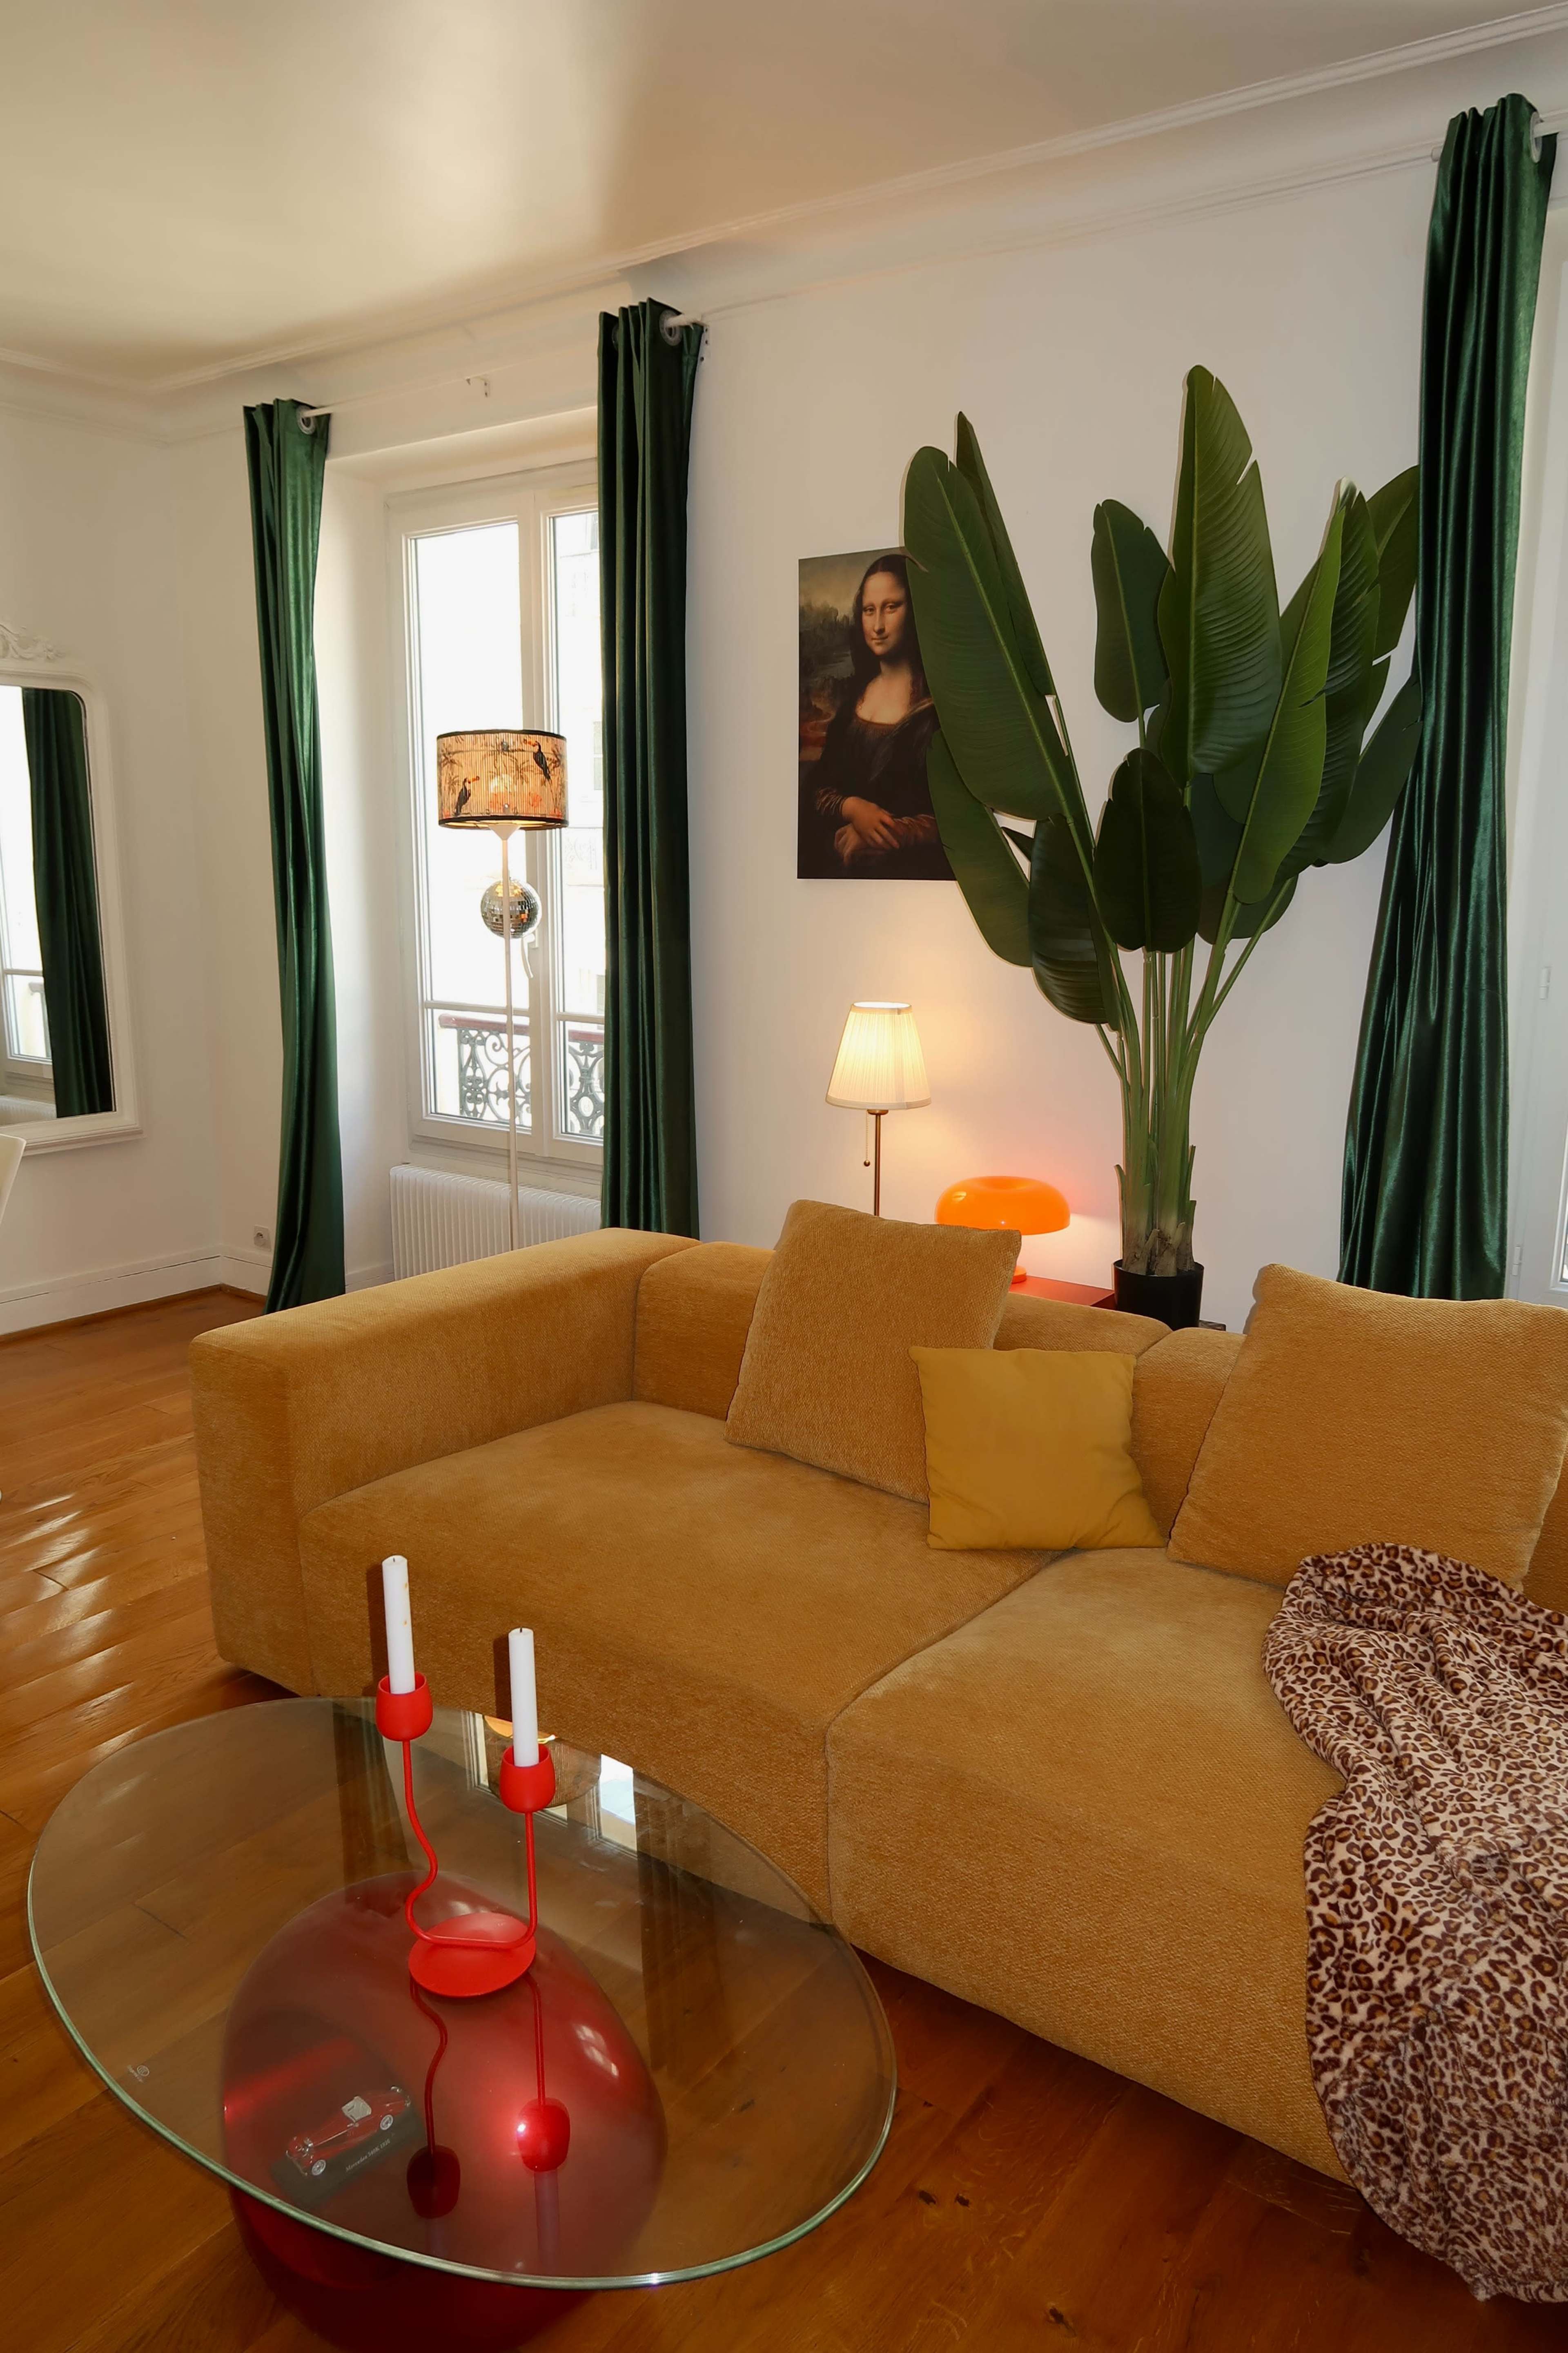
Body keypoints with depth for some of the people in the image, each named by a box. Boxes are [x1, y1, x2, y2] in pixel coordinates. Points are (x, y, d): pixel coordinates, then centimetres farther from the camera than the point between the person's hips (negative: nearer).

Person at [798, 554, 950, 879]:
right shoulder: (855, 694, 14)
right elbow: (819, 787, 13)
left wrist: (873, 839, -15)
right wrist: (852, 808, -10)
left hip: (912, 865, -5)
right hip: (839, 863, 5)